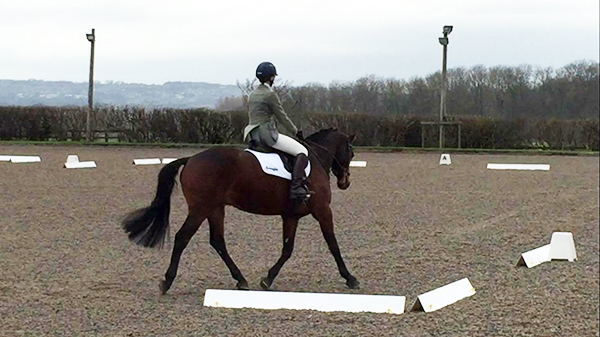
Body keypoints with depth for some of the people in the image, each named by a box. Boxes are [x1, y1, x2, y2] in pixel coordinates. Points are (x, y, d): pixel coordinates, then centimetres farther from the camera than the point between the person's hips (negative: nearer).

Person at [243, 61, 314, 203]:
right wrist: (296, 132, 7)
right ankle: (296, 188, -24)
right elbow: (282, 117, -6)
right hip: (267, 133, -10)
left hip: (252, 135, 10)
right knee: (302, 151, -9)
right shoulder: (270, 95, -11)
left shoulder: (252, 95, 15)